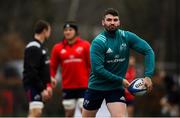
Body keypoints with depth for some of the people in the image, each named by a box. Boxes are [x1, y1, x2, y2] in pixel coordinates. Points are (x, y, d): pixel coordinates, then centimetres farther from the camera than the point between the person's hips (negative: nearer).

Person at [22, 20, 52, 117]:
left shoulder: (40, 46, 17)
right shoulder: (33, 47, -16)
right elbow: (32, 72, -21)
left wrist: (47, 86, 20)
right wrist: (42, 89, -20)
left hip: (39, 85, 11)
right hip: (33, 85, -11)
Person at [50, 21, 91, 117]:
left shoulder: (85, 45, 1)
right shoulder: (58, 48, 6)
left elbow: (91, 65, 1)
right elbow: (52, 66, 6)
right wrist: (51, 78, -9)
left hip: (83, 86, -2)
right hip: (67, 87, 2)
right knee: (69, 113, 9)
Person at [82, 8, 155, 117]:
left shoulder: (127, 37, -7)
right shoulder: (98, 42, -17)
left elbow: (148, 51, -9)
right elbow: (98, 69, -23)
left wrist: (148, 76, -22)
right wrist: (121, 80, -20)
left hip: (116, 88, 1)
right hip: (96, 87, -1)